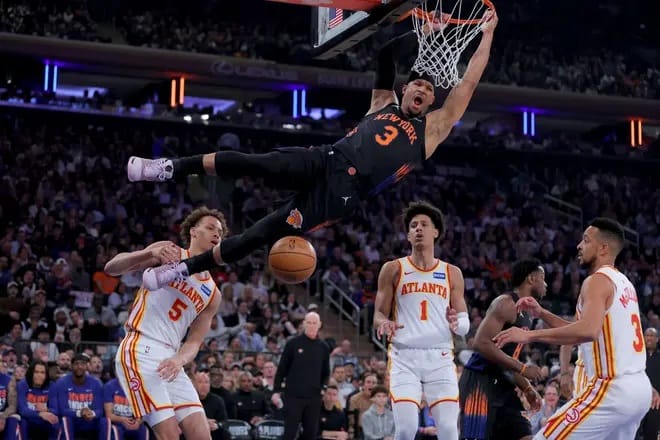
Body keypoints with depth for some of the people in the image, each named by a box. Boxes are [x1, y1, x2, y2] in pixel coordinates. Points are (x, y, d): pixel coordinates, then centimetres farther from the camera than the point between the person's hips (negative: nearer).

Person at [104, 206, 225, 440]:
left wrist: (179, 360, -12)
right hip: (140, 352, -7)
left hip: (170, 362, 7)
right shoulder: (169, 252, 2)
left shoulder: (213, 294, 17)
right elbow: (111, 268, -9)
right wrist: (152, 254, -28)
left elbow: (194, 342, 13)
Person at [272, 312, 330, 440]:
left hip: (314, 397, 3)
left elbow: (326, 373, 17)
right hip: (293, 395, -3)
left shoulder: (323, 347, 8)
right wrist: (276, 391, -4)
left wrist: (323, 388, 1)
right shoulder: (293, 343, -1)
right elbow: (282, 369, 0)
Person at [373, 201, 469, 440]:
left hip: (440, 358, 2)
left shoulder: (452, 273, 11)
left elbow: (465, 325, 12)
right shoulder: (393, 269, 7)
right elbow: (378, 316, 7)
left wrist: (456, 324, -12)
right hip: (404, 357, -1)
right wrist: (385, 324, -17)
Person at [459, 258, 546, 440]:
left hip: (501, 384, 10)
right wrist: (522, 368, -20)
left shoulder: (526, 313, 19)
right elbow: (482, 343, -23)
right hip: (480, 382, -10)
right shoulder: (506, 303, -11)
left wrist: (526, 388, 16)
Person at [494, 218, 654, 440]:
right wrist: (541, 313, 16)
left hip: (613, 389, -10)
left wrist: (530, 335, -25)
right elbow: (587, 331, 25)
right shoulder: (623, 282, 19)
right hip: (639, 387, 10)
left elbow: (588, 331, -30)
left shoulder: (598, 281, -11)